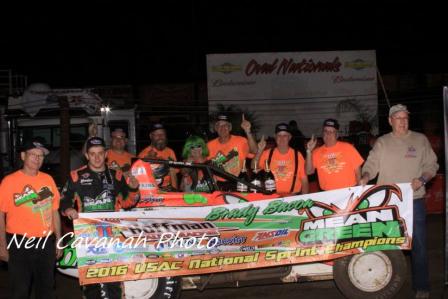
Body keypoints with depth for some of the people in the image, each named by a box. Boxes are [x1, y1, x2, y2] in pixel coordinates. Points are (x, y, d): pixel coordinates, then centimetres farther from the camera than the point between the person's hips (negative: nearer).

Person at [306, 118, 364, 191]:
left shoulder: (348, 147, 3)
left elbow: (357, 169, 5)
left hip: (349, 191, -1)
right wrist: (309, 151, -9)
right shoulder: (317, 152, 6)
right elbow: (309, 171, -2)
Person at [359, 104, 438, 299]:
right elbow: (371, 165, 3)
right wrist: (365, 177, -18)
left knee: (418, 244, 0)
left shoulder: (420, 140, 7)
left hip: (414, 200, -1)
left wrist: (422, 179, -12)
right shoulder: (382, 142, 9)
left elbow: (432, 165, 6)